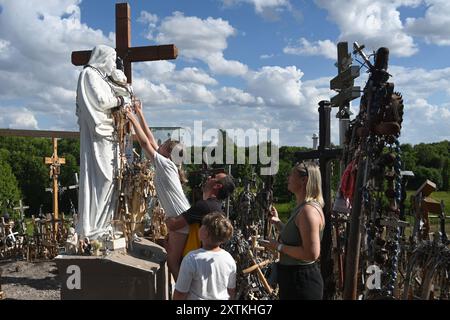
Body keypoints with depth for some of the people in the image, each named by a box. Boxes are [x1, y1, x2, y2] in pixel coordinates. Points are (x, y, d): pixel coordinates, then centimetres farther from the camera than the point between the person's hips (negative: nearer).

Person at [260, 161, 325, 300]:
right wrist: (278, 223, 11)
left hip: (302, 281, -10)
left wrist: (279, 246, -20)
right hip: (294, 278, 10)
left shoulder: (308, 210, -22)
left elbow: (311, 254, -28)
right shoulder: (302, 207, 10)